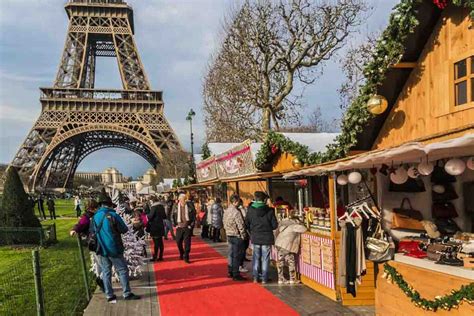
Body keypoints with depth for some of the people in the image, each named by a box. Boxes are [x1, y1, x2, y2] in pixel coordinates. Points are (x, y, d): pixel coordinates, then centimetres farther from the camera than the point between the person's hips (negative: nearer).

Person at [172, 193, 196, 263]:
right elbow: (172, 216, 9)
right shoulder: (175, 206, 1)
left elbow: (194, 215, 2)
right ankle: (181, 254, 34)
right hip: (179, 227, 2)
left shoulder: (190, 206, -4)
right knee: (178, 242, 10)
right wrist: (175, 224, 3)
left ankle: (186, 257, 4)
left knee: (187, 242, -4)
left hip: (187, 227, -2)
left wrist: (191, 225, -3)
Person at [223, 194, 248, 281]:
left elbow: (225, 224, 13)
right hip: (237, 236, -9)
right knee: (237, 256, 0)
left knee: (231, 254, 17)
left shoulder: (226, 211, 6)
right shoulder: (236, 212, -22)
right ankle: (236, 275, 5)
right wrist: (243, 236, -10)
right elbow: (241, 226, -21)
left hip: (229, 235, 9)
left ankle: (230, 272, 27)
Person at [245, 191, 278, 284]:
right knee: (265, 258, 7)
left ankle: (255, 278, 17)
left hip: (255, 237, 2)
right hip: (267, 238, -2)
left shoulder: (250, 210, -6)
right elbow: (275, 225, -7)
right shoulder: (269, 210, -11)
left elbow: (247, 224, 2)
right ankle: (264, 279, 10)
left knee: (256, 258, 13)